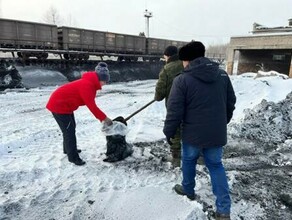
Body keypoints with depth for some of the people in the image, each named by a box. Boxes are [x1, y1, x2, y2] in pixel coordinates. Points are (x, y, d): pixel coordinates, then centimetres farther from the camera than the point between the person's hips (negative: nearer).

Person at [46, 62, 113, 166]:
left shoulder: (90, 83, 4)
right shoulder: (87, 85, -28)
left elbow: (92, 104, 7)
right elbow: (91, 106, -27)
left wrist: (101, 118, 2)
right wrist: (104, 118, -18)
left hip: (63, 104, 10)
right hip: (59, 105, -10)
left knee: (70, 127, 21)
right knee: (69, 130, -4)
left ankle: (68, 149, 40)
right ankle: (73, 157, 8)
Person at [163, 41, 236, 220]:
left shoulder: (182, 80, -14)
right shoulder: (223, 75, 2)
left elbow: (174, 112, -14)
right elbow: (231, 104, 10)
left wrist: (169, 133, 1)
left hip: (193, 134, -4)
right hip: (217, 133, 4)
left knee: (189, 161, 21)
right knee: (216, 165, 17)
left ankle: (188, 190, 44)